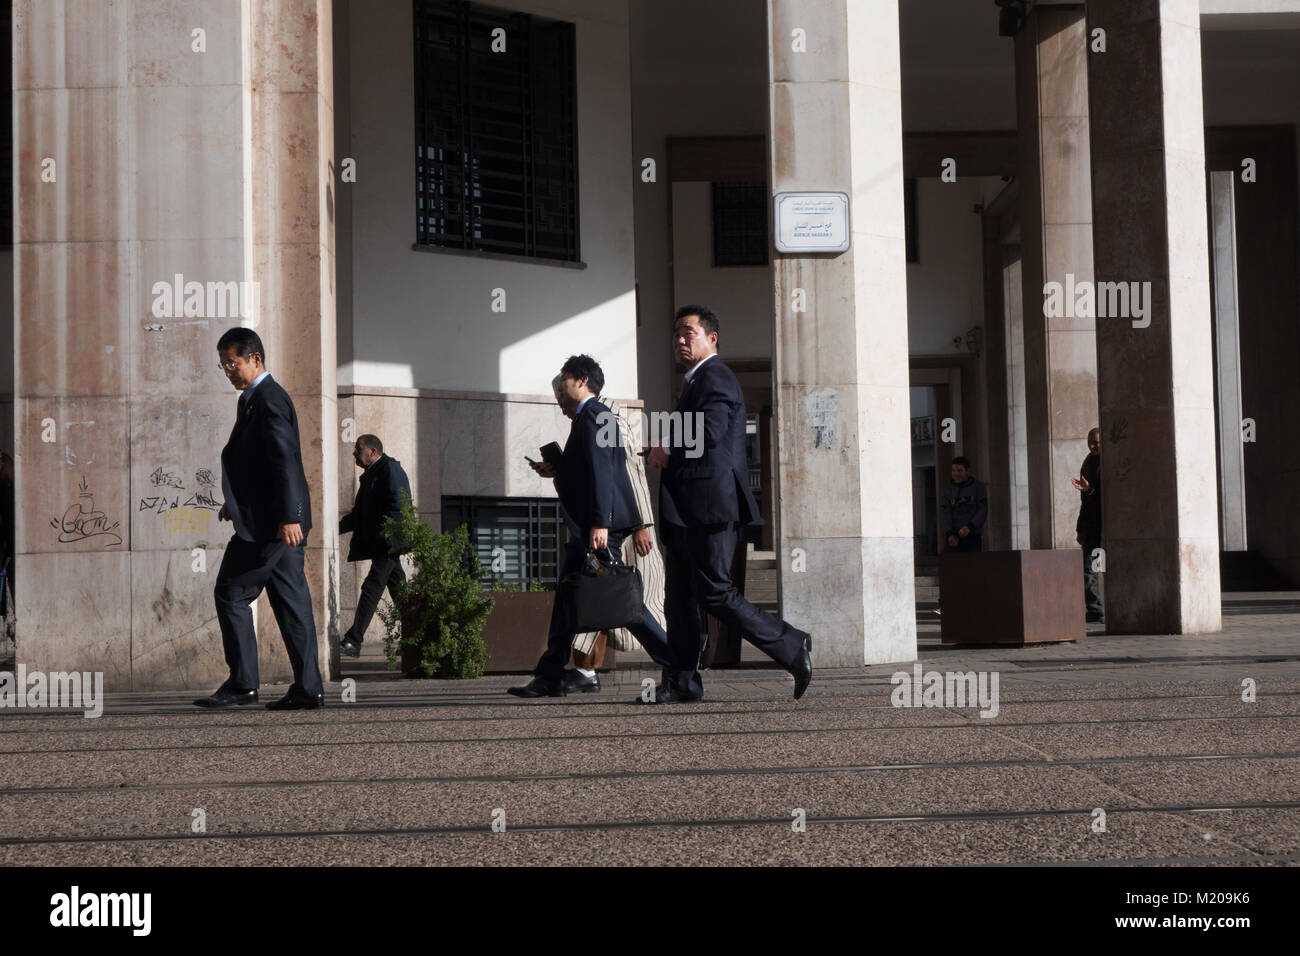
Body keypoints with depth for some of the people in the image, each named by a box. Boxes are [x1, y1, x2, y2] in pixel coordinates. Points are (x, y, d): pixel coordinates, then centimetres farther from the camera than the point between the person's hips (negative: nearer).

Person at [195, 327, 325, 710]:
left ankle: (242, 683, -1)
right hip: (276, 521, 10)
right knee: (290, 600, 7)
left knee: (231, 593, -4)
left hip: (269, 522, -10)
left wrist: (288, 516, -26)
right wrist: (236, 503, 17)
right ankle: (307, 689, 7)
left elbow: (286, 459, -21)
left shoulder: (269, 400, -13)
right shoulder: (256, 398, 19)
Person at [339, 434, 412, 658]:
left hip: (388, 543, -10)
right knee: (398, 590, 12)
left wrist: (383, 537, -21)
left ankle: (353, 641, -21)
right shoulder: (369, 475, 21)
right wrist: (337, 527, 8)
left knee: (372, 587, -15)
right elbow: (360, 513, 22)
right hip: (381, 546, 10)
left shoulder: (390, 469, -8)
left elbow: (397, 507, -16)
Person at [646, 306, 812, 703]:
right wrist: (667, 456, 7)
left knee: (715, 592, -9)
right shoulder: (698, 380, 24)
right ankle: (682, 681, 13)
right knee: (681, 596, 10)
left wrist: (667, 452, -11)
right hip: (691, 510, 11)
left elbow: (711, 433, -24)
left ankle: (792, 646, -3)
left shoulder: (714, 377, -10)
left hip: (709, 504, -11)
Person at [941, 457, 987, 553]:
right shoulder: (948, 490, 9)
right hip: (955, 538, 2)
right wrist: (949, 534, -15)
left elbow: (983, 510, -3)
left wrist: (970, 527, -18)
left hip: (973, 537, -2)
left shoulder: (978, 486, 4)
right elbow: (944, 513, 1)